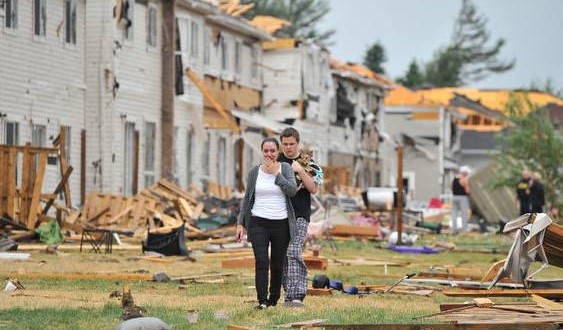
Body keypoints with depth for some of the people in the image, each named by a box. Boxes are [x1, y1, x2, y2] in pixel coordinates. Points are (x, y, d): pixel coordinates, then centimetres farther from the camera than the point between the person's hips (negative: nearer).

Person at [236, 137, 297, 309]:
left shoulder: (285, 169, 2)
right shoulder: (254, 172, 6)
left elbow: (292, 190, -13)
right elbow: (247, 198, 11)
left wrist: (276, 173, -13)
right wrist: (241, 223, 7)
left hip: (281, 224, 0)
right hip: (258, 223, 0)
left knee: (277, 264, 5)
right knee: (261, 261, -13)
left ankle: (274, 299, 18)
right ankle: (262, 300, -16)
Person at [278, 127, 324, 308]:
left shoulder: (307, 162, 3)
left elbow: (314, 189, -5)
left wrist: (300, 171, -14)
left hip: (299, 215, -4)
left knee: (293, 253, -17)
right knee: (282, 256, 6)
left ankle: (297, 295, -23)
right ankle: (289, 293, 15)